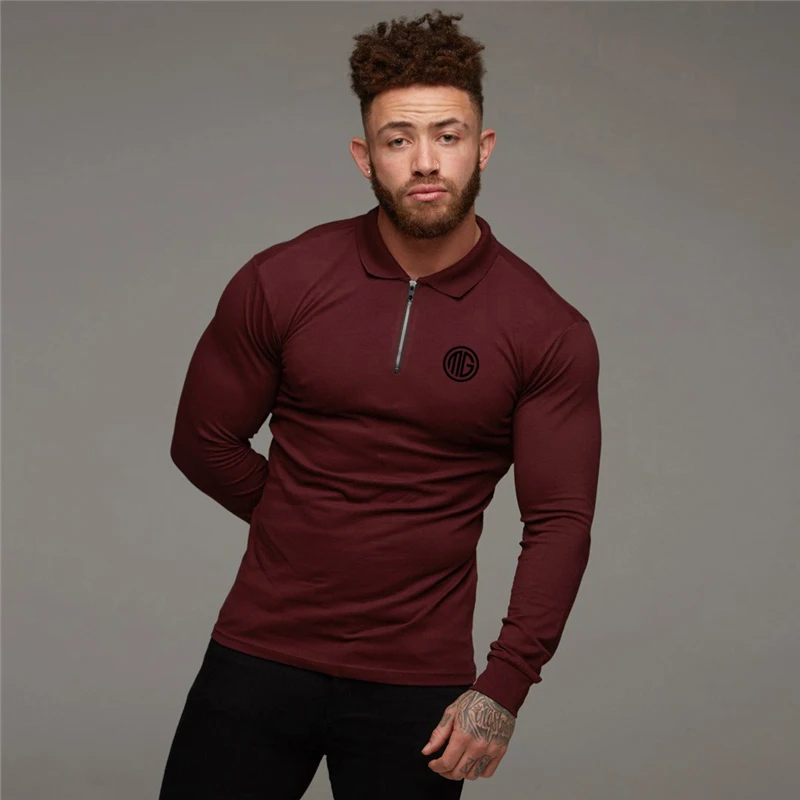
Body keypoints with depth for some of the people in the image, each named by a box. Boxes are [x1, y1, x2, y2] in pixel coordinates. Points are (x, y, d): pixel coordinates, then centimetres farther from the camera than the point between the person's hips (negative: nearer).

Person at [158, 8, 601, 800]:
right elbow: (203, 442, 7)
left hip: (418, 688, 0)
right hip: (259, 657, 1)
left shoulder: (547, 333, -5)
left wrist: (504, 684, -14)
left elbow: (559, 521, -6)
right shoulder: (280, 284, -3)